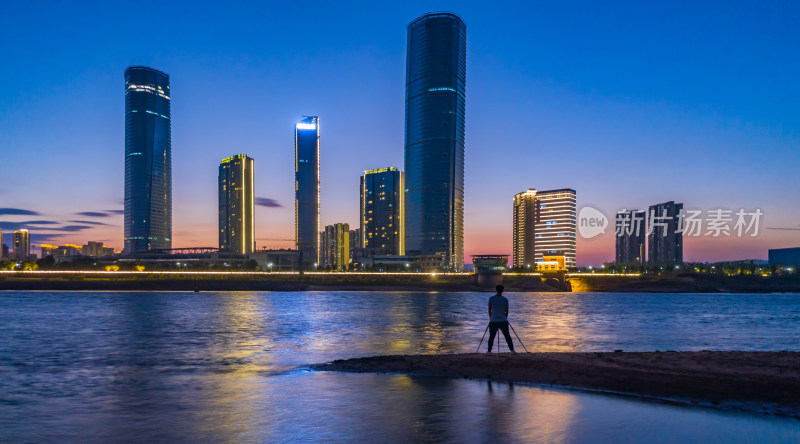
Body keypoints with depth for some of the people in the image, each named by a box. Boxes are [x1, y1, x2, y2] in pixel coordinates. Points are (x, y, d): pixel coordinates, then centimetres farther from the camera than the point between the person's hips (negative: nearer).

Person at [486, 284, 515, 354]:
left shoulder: (491, 299, -2)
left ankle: (489, 351, 4)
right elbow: (507, 311, 4)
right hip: (503, 321, 0)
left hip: (493, 321, 0)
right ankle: (512, 350, 8)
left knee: (491, 337, 6)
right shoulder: (505, 299, -2)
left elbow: (489, 310, 6)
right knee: (507, 336, 8)